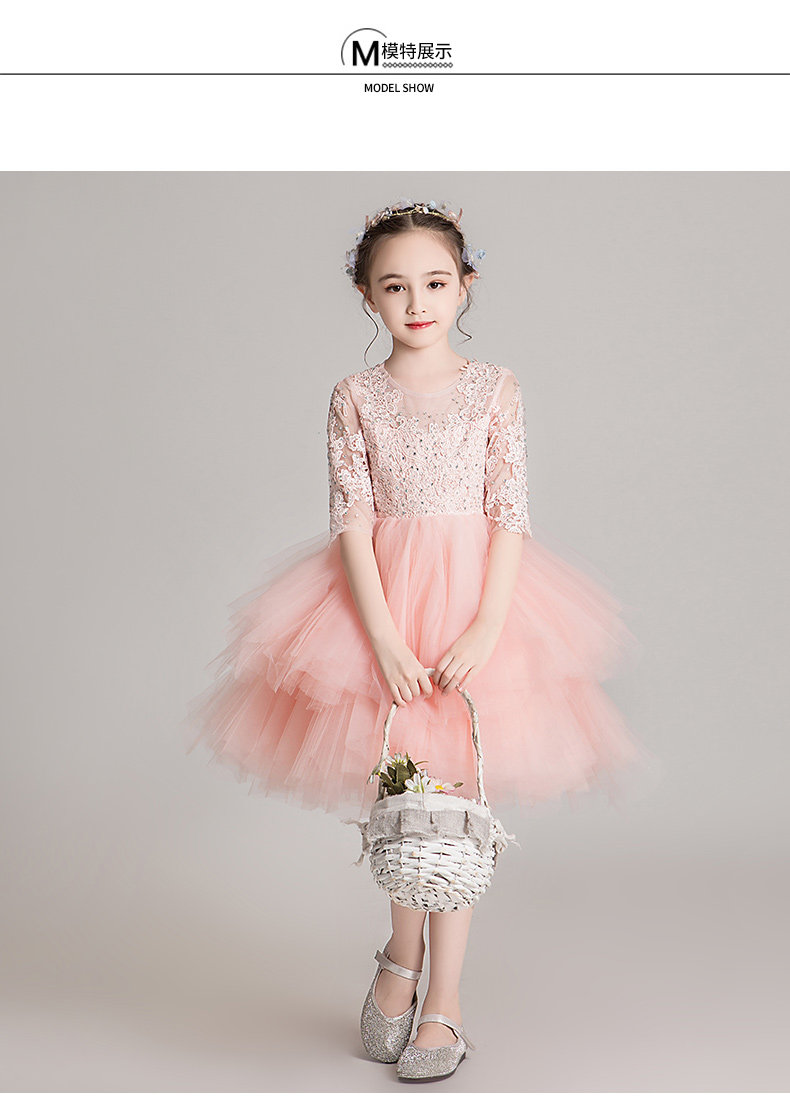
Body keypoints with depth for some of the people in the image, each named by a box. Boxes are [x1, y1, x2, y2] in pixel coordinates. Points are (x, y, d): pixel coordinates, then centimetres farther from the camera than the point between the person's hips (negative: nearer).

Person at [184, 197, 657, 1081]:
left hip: (475, 598, -1)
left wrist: (488, 628, -15)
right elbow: (352, 524, -4)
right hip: (382, 600, 1)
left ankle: (444, 997, 11)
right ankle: (403, 953, 33)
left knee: (456, 795, 0)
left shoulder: (494, 389, 0)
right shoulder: (354, 398, 1)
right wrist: (384, 640, -14)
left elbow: (510, 517, -4)